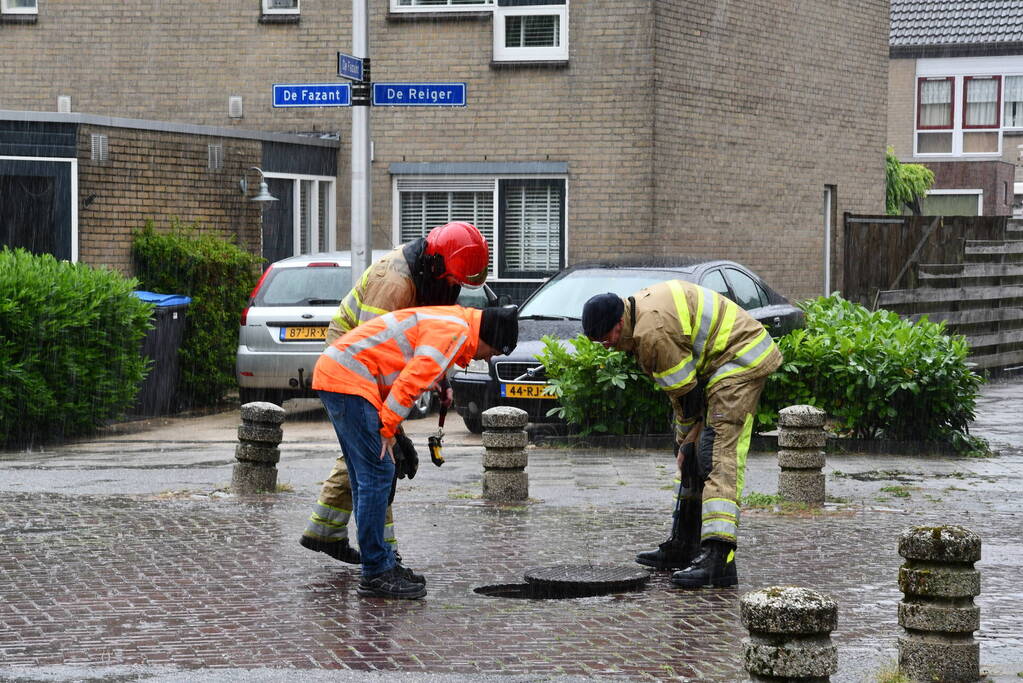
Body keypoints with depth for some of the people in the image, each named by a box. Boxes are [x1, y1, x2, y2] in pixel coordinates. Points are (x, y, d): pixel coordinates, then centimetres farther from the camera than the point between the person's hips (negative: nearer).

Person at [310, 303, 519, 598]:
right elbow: (410, 382, -18)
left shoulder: (445, 322, 21)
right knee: (377, 474, -9)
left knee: (366, 477, 14)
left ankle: (382, 563, 19)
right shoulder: (454, 331, -11)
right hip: (348, 378, -11)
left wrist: (389, 428, 21)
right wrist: (387, 430, -13)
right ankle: (376, 574, -6)